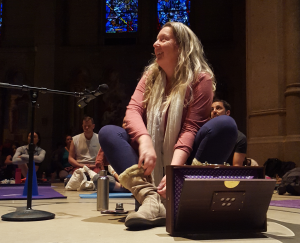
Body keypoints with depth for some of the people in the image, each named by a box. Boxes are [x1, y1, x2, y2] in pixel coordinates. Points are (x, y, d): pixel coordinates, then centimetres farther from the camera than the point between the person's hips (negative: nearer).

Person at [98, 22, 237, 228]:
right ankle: (151, 199, -39)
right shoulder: (151, 76, 8)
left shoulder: (201, 79, -5)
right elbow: (133, 111, -10)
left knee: (226, 124, -27)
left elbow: (191, 128, -16)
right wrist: (144, 142, -32)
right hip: (152, 161, 4)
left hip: (183, 158, -3)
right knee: (107, 133, -19)